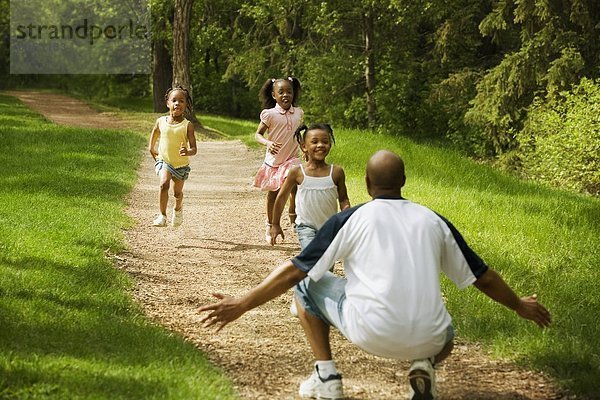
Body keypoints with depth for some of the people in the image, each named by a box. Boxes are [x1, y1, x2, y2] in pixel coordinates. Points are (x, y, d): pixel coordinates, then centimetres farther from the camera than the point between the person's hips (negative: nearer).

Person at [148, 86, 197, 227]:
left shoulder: (187, 125, -13)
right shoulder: (161, 121, -6)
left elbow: (194, 149, -18)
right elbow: (151, 145, 14)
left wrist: (188, 152, -37)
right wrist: (154, 153, 7)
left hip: (181, 164, 0)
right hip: (164, 161, 0)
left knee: (177, 192, 13)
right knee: (164, 184, -26)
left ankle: (178, 208, 48)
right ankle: (162, 216, -18)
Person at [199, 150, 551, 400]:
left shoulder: (350, 220, 6)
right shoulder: (433, 221, 14)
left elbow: (294, 270, 4)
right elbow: (483, 277, 22)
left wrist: (242, 305, 11)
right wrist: (521, 306, 39)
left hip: (370, 333, -3)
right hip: (426, 339, 3)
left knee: (308, 284, 20)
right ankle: (425, 367, 6)